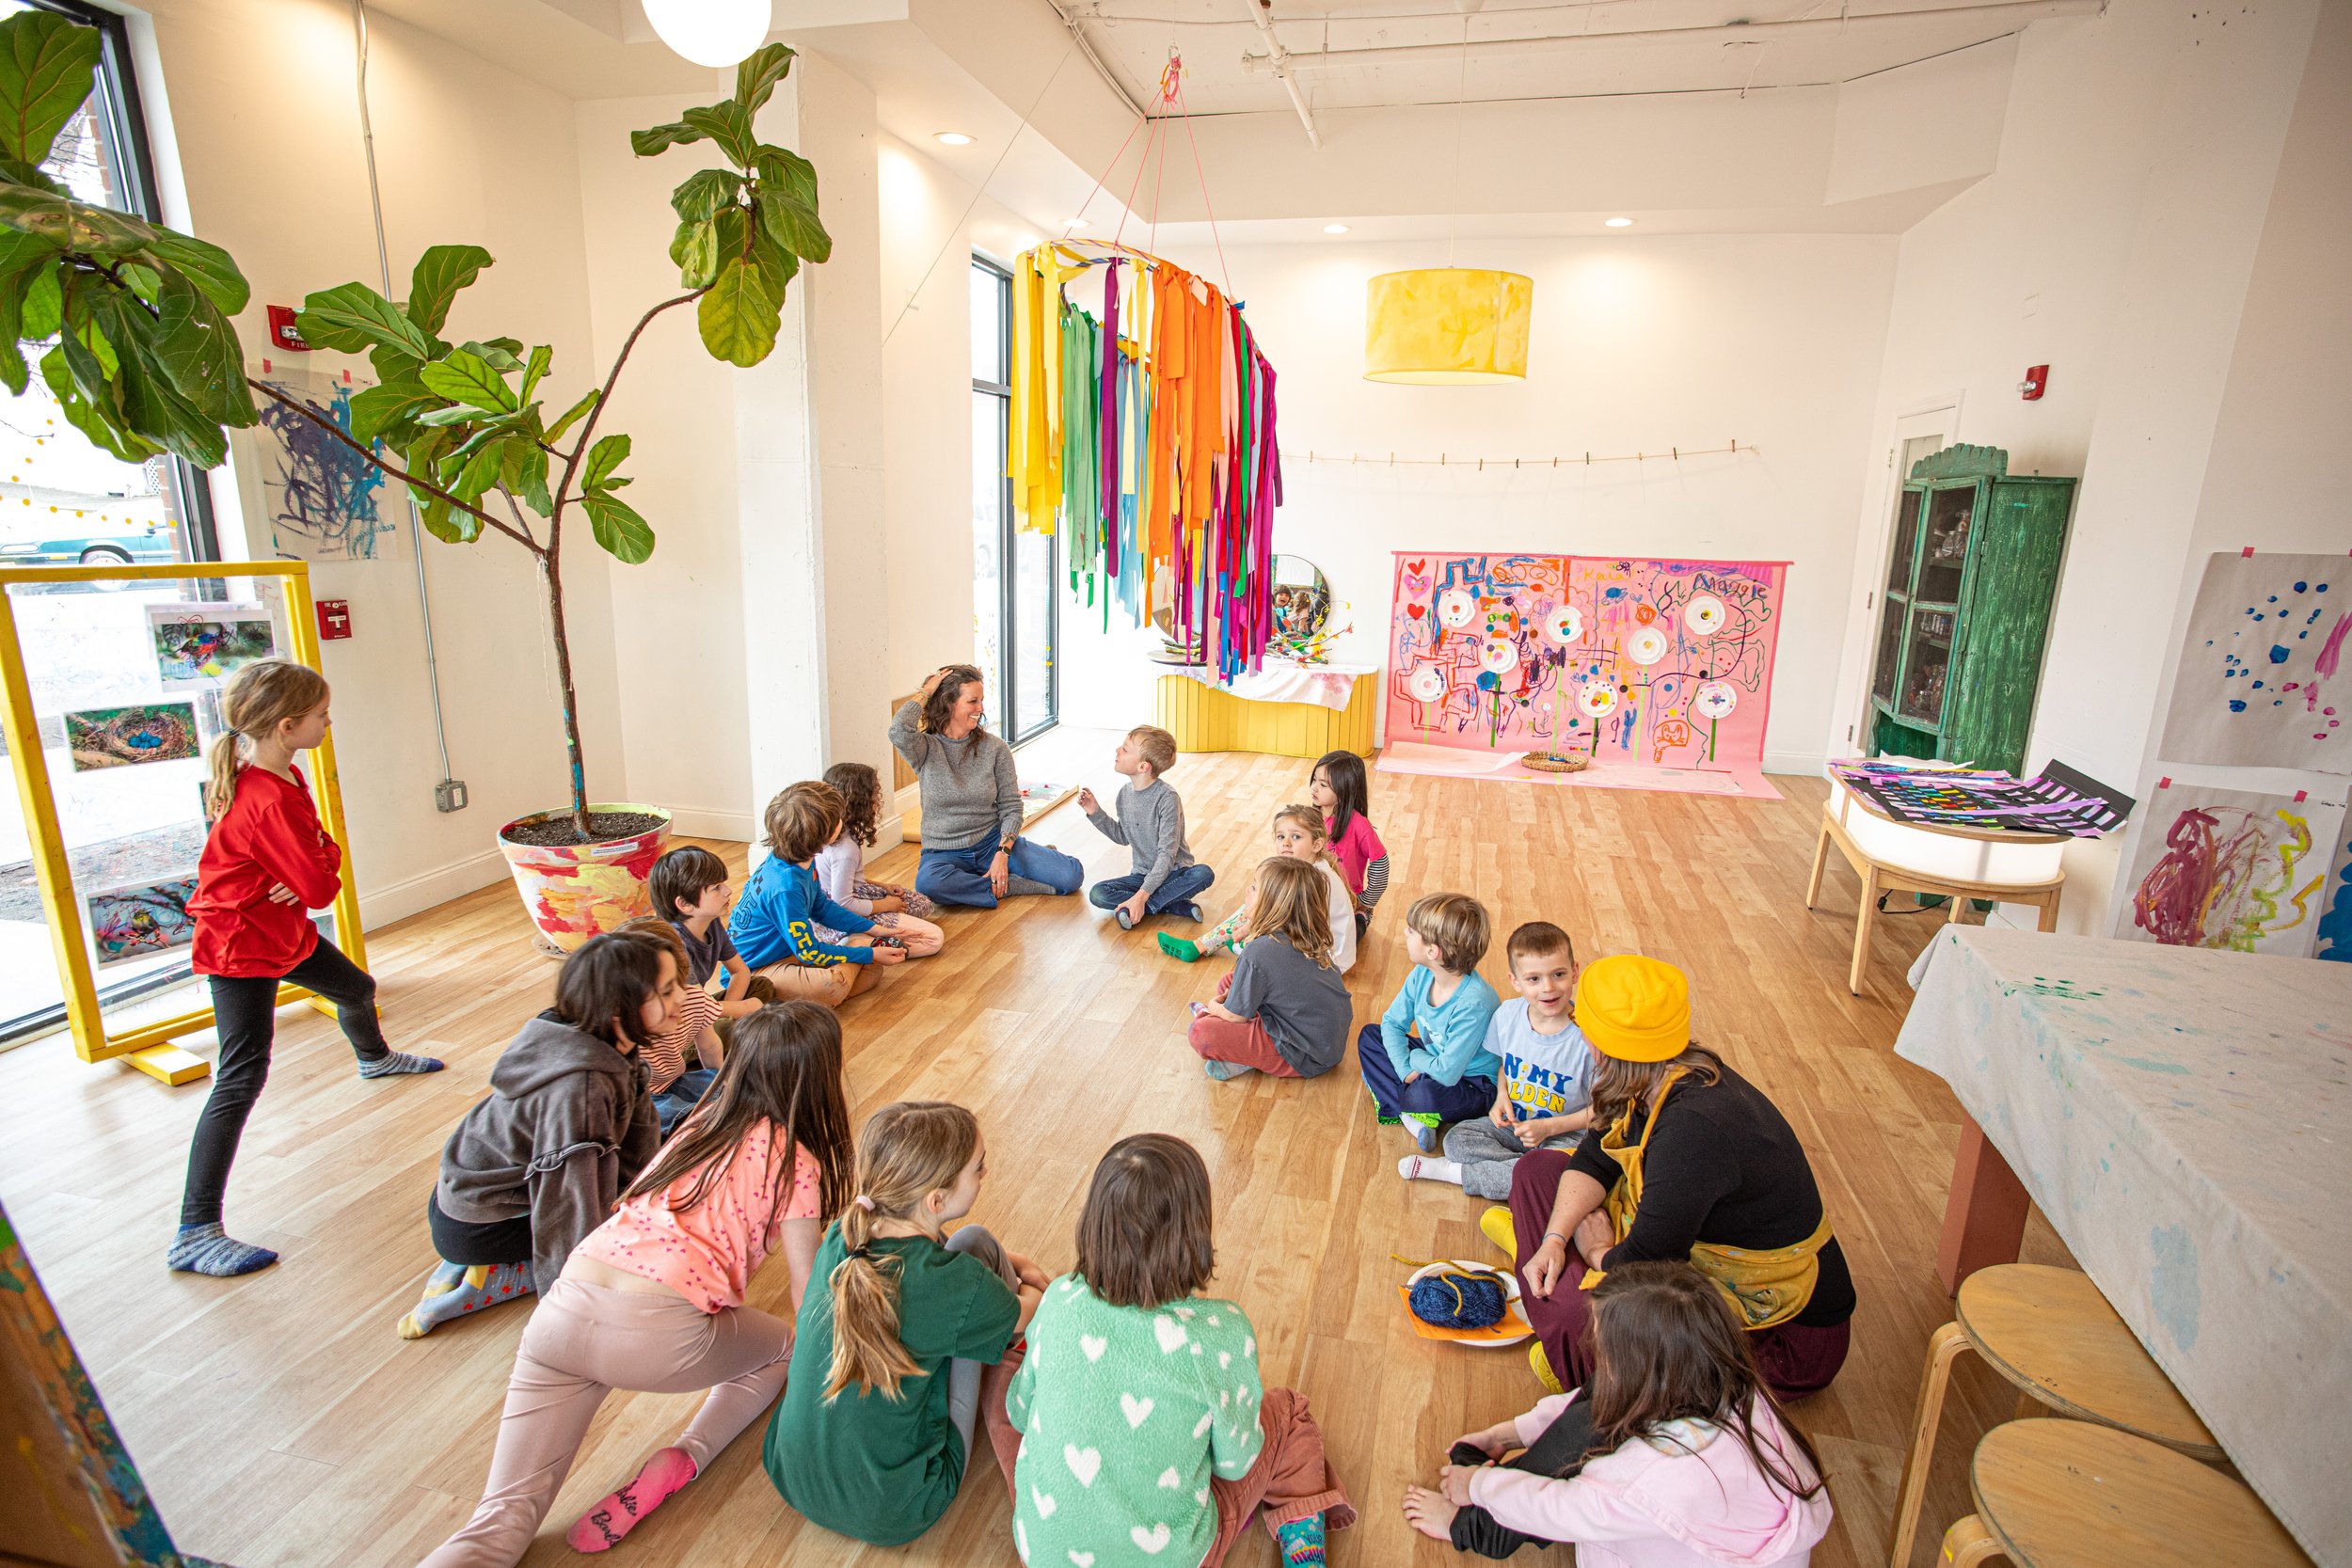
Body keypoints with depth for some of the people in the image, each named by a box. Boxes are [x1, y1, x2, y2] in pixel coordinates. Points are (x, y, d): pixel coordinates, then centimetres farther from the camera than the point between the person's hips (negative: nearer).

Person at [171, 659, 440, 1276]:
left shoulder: (284, 777, 1)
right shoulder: (268, 800, -30)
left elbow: (324, 850, 5)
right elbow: (320, 887, -28)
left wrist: (315, 869, -16)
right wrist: (321, 878, -6)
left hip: (285, 929, 10)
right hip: (240, 947, -10)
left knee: (357, 988, 30)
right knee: (242, 1079, -12)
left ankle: (375, 1058, 64)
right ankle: (194, 1233, -7)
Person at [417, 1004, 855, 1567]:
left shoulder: (704, 1119, 18)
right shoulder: (796, 1162, 0)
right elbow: (807, 1290, 4)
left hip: (564, 1305, 5)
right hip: (659, 1331, -5)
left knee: (503, 1520, 12)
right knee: (784, 1345, 24)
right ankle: (683, 1459, 4)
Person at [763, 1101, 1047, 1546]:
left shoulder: (842, 1236, -13)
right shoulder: (962, 1288, -29)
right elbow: (1027, 1315, -4)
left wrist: (1009, 1260, 16)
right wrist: (1029, 1288, 19)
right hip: (890, 1516, -5)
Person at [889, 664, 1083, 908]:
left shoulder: (995, 748, -2)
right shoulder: (926, 748, -7)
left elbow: (1011, 808, -1)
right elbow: (899, 731, -31)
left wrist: (1002, 854, -16)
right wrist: (926, 691, -14)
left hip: (994, 841, 1)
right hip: (945, 853, 0)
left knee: (1072, 875, -17)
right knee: (928, 882, -39)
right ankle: (1012, 886, -19)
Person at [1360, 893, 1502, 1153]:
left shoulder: (1473, 1003, -34)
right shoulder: (1422, 974, -12)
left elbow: (1446, 1072, -32)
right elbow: (1392, 1022, 0)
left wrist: (1413, 1058, -13)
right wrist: (1405, 1070, -13)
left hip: (1473, 1083, -9)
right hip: (1433, 1059, 9)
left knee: (1424, 1094, -39)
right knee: (1369, 1035, -1)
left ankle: (1398, 1104, -3)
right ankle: (1413, 1117, -13)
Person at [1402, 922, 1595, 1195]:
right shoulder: (1507, 1014, -10)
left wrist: (1549, 1126, -20)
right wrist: (1502, 1095, -7)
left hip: (1566, 1134, -4)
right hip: (1513, 1123, 4)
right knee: (1457, 1139, -16)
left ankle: (1455, 1172, -16)